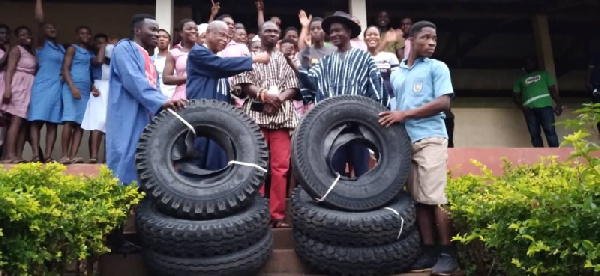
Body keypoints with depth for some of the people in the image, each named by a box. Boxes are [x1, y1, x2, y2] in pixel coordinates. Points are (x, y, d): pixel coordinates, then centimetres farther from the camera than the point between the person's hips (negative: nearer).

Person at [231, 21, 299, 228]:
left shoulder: (285, 59, 20)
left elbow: (293, 86, 11)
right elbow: (243, 83, 0)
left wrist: (279, 98, -8)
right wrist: (264, 95, -13)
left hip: (282, 116, 2)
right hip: (256, 114, -2)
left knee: (281, 166, -3)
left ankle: (278, 214, 2)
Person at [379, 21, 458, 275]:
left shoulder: (437, 68, 5)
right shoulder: (396, 74, 19)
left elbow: (443, 103, -7)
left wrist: (405, 114, -12)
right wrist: (391, 117, 2)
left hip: (430, 138, -4)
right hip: (405, 141, 5)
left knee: (436, 198, -8)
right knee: (419, 199, 4)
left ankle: (448, 253, -1)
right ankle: (429, 251, 11)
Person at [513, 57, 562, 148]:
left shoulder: (544, 74, 25)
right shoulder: (521, 79, 25)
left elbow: (553, 89, 16)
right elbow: (516, 96, 15)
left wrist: (558, 104, 0)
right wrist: (523, 108, -4)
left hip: (544, 105, -1)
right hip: (529, 109, 1)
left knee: (550, 131, -15)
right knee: (535, 135, -7)